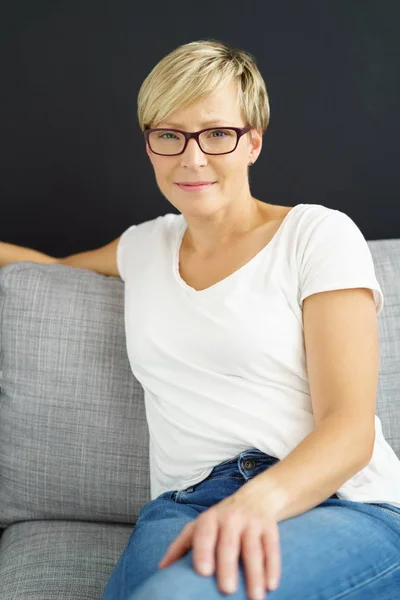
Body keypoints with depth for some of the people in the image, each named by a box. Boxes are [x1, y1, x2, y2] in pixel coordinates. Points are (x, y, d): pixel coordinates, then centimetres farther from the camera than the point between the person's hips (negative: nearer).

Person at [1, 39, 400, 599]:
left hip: (342, 510, -3)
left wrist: (260, 499, -26)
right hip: (183, 508, 3)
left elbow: (350, 426, -6)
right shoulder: (146, 245, 21)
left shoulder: (319, 234, 4)